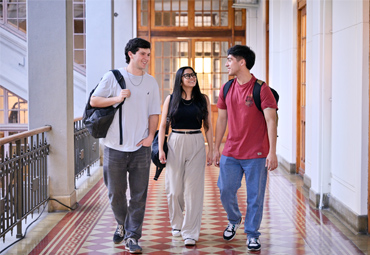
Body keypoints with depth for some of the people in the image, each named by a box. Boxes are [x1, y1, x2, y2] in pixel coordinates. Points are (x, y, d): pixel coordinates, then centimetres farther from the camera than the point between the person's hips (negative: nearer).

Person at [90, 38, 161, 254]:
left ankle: (132, 236, 9)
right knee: (116, 192, 8)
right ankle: (122, 224, 34)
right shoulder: (113, 77, 0)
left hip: (140, 147, 2)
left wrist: (150, 136, -2)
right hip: (115, 147, -2)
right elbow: (94, 101, 1)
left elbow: (154, 113, 12)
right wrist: (117, 98, -12)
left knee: (139, 195, 0)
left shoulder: (151, 82, 9)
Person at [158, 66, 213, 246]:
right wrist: (160, 149, -2)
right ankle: (177, 224, 25)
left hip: (196, 145, 0)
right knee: (174, 189, 3)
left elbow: (208, 127, 8)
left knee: (193, 189, -4)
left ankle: (190, 232, 0)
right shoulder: (171, 99, 5)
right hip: (175, 144, 0)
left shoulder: (203, 99, 7)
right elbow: (162, 126, 6)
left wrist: (211, 150, 2)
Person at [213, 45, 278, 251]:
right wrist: (216, 148, 13)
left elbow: (271, 121, -14)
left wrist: (272, 152, -20)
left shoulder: (261, 89, -10)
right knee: (226, 192, 7)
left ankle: (252, 234, 18)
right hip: (231, 153, 5)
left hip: (256, 154, -5)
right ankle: (234, 220, 35)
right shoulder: (227, 89, 7)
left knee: (255, 197, 2)